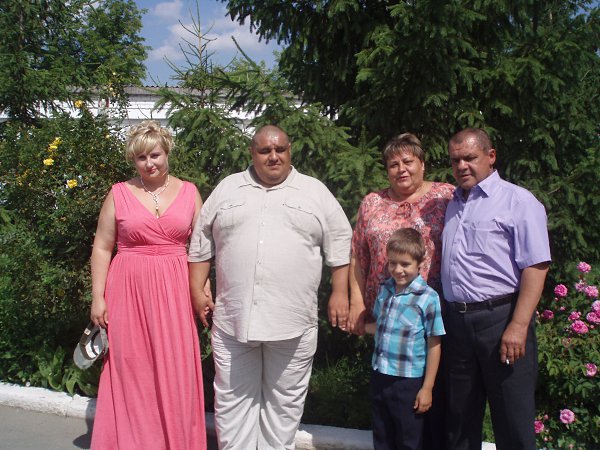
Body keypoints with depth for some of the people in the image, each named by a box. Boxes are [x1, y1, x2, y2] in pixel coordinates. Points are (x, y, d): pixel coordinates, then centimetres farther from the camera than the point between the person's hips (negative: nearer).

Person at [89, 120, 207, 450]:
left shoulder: (189, 192, 7)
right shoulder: (119, 194, 4)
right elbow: (102, 247, 5)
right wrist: (98, 297, 0)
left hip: (174, 292, 1)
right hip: (129, 292, -1)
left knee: (175, 371, 2)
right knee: (131, 371, 3)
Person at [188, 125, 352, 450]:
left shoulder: (316, 192, 6)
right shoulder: (227, 189, 10)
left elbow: (339, 245, 6)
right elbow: (202, 243, 12)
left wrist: (339, 294, 1)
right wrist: (197, 290, 7)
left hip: (293, 321, -1)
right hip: (233, 318, 1)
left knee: (285, 400, 10)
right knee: (233, 398, 8)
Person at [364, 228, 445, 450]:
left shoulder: (428, 298, -15)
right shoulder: (384, 290, 4)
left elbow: (434, 346, -13)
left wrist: (427, 388, -12)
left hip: (409, 382, -5)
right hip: (380, 378, 6)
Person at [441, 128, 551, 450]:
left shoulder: (518, 201, -5)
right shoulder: (453, 206, 16)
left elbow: (535, 267, -13)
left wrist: (518, 326, -20)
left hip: (500, 318, -6)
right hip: (456, 321, 6)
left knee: (513, 424, 1)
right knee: (460, 418, 16)